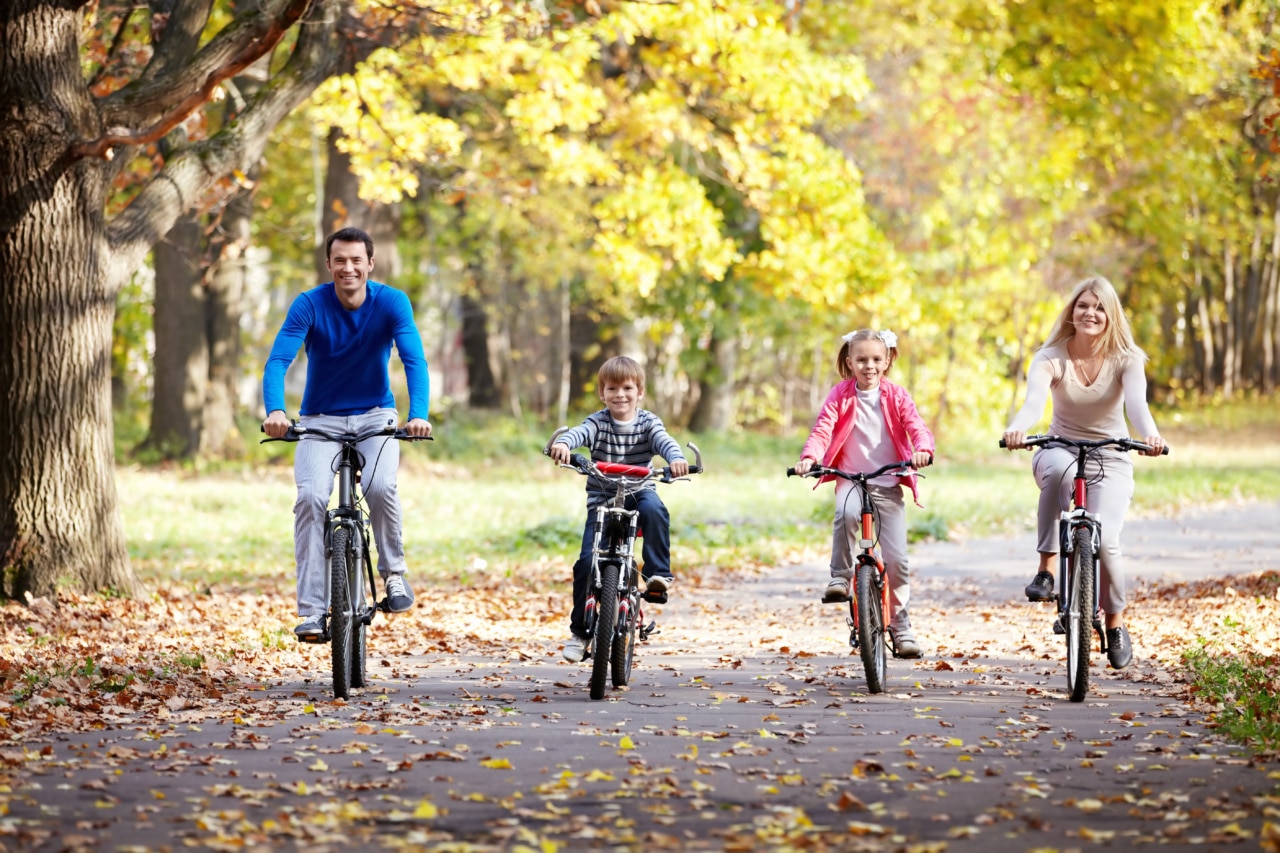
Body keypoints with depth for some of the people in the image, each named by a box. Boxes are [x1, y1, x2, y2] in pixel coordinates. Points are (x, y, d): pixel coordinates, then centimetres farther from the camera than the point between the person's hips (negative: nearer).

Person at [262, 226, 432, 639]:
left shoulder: (391, 302, -12)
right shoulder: (310, 305, -13)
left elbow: (414, 359, -23)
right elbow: (278, 361, -23)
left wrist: (419, 414, -41)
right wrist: (275, 411, -43)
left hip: (375, 415, 0)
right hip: (321, 419, 0)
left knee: (380, 485, -29)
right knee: (311, 497, -24)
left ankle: (394, 572, -3)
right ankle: (311, 611, -20)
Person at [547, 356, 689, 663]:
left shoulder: (647, 422, -2)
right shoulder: (598, 422, -4)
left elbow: (664, 440, -20)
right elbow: (580, 432, -24)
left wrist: (676, 459, -44)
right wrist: (563, 444, -49)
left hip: (639, 492, 0)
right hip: (602, 499, 0)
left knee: (654, 509, -36)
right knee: (587, 561, -12)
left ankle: (659, 573, -24)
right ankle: (579, 630, 3)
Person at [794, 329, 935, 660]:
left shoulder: (895, 396, 4)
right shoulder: (841, 395, 1)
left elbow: (916, 427, -7)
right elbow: (822, 428, -9)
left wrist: (922, 450, -30)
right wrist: (809, 457, -29)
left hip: (888, 485, 1)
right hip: (850, 480, -1)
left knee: (896, 558, -5)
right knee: (846, 512, -38)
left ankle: (900, 624, 12)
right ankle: (840, 576, -20)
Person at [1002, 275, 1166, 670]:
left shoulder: (1126, 359, -8)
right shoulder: (1051, 358, -9)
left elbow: (1136, 401, -27)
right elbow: (1035, 399, -29)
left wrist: (1150, 434, -50)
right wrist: (1017, 429, -52)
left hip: (1111, 461, 0)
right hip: (1061, 451, 0)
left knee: (1104, 538, -22)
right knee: (1059, 468, -39)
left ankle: (1116, 623, 4)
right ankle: (1046, 568, -32)